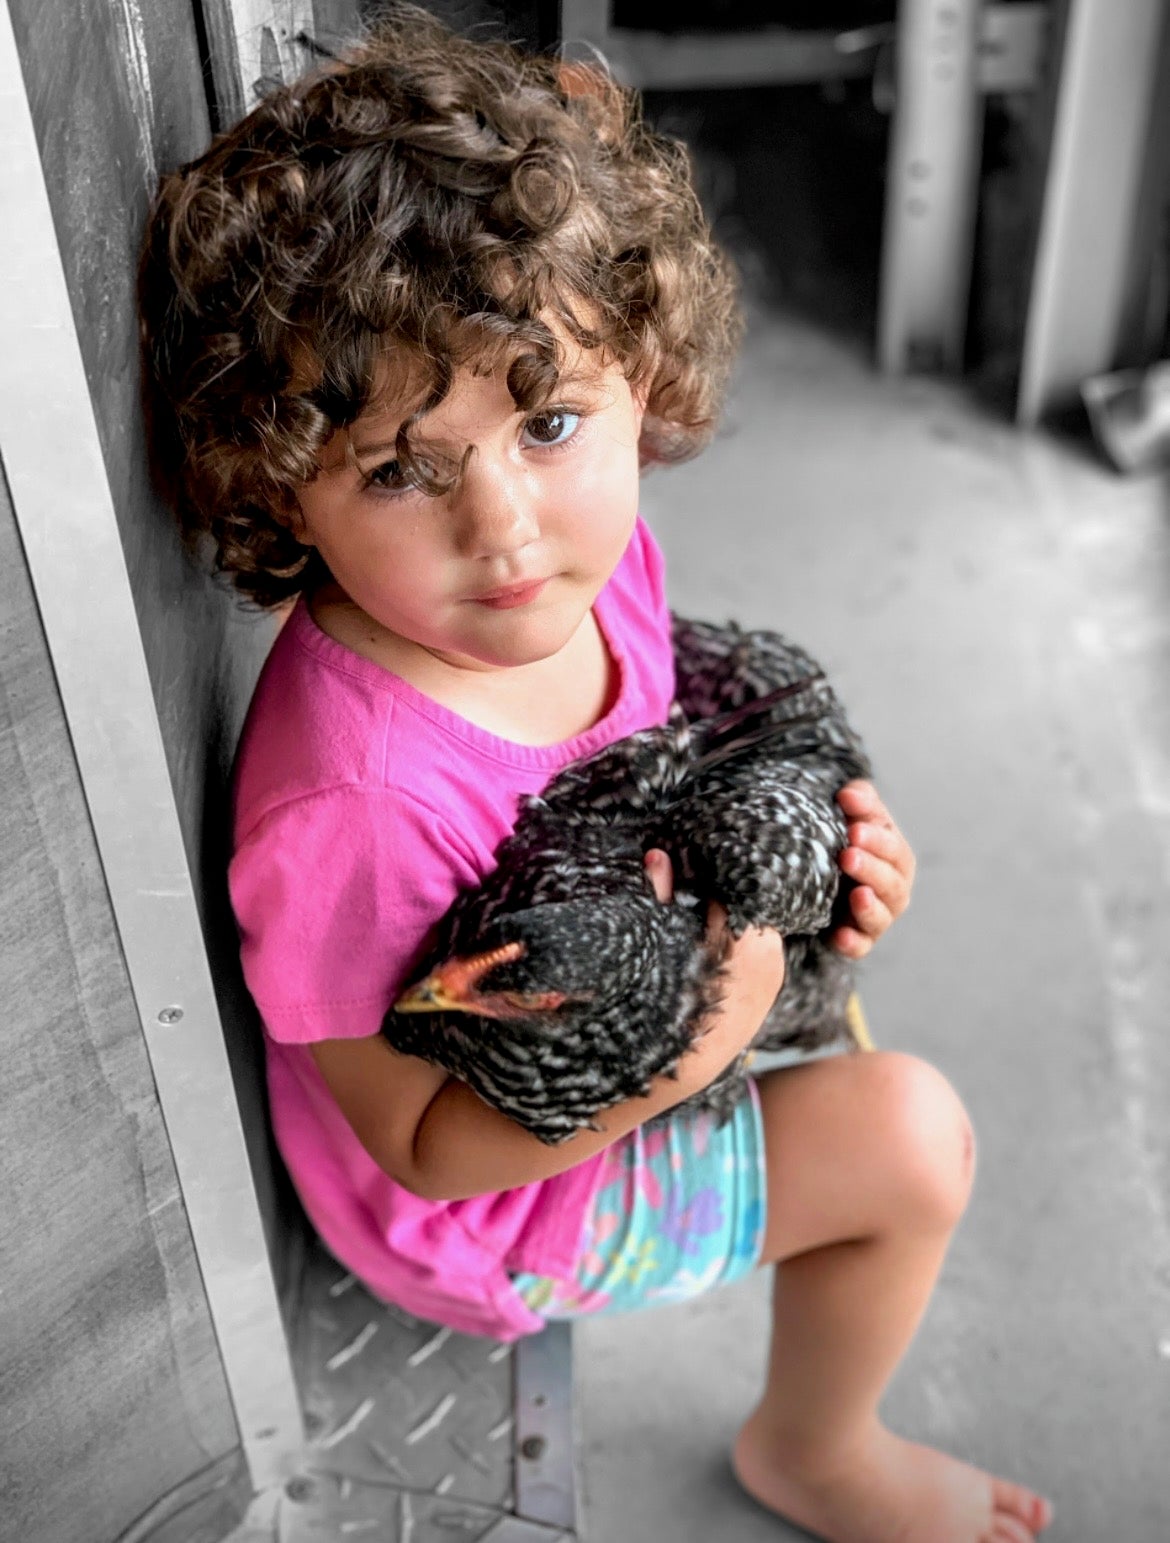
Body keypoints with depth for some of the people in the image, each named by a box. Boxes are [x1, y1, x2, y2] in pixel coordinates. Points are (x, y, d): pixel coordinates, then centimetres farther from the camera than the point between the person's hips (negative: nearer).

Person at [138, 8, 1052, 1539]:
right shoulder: (355, 811, -39)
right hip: (478, 1206, -7)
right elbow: (423, 1146, -24)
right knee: (907, 1136, -10)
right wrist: (674, 1060, -38)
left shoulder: (597, 553, -16)